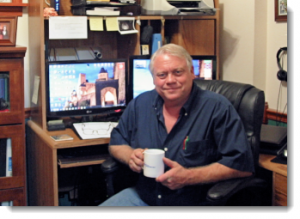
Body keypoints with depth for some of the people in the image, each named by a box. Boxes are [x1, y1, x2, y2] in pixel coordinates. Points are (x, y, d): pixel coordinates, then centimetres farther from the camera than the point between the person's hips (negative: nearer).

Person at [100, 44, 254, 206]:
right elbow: (115, 143, 20)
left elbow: (242, 165, -13)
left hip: (193, 205, -5)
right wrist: (130, 156, -5)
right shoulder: (140, 104, 8)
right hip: (141, 197, 5)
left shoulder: (218, 108, -8)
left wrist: (188, 177, -19)